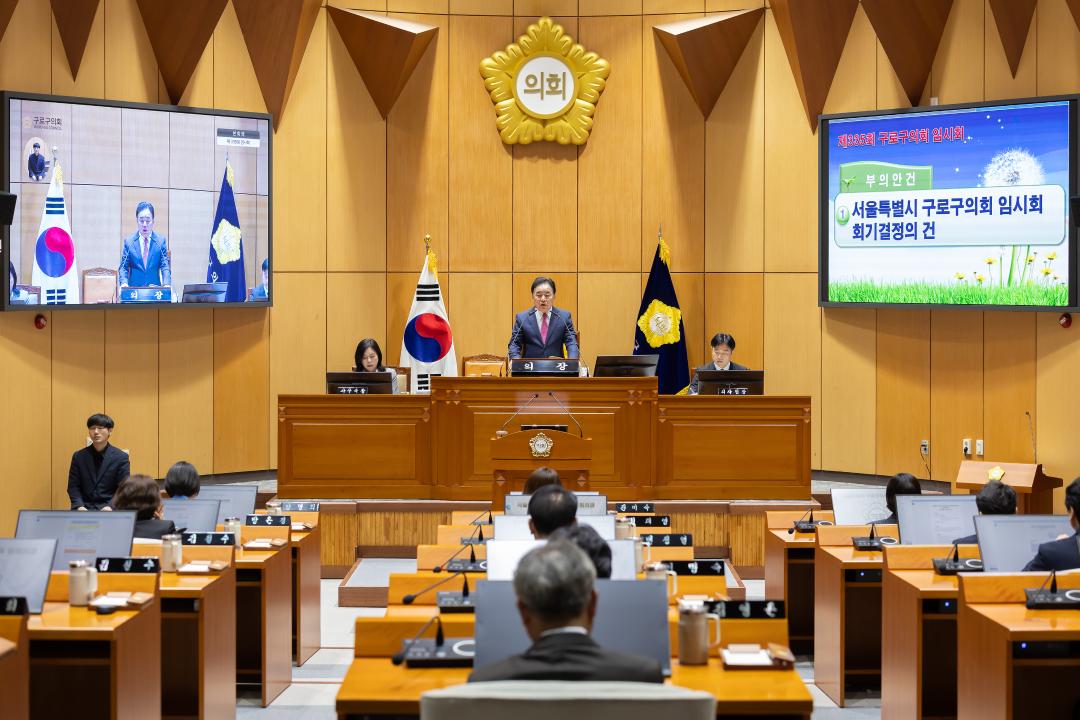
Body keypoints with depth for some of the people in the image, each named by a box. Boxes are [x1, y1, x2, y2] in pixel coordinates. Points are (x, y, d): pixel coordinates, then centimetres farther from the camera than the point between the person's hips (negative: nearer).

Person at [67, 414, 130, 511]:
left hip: (109, 508, -2)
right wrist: (80, 506, -10)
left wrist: (110, 507, -17)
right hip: (85, 508, 2)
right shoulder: (79, 456, 9)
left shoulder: (121, 457, 2)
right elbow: (73, 486, 8)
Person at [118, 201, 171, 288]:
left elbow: (165, 266, 1)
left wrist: (166, 284, -17)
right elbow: (123, 267, 5)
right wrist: (124, 283, -15)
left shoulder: (161, 240, 6)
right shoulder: (128, 241, 6)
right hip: (134, 290, 0)